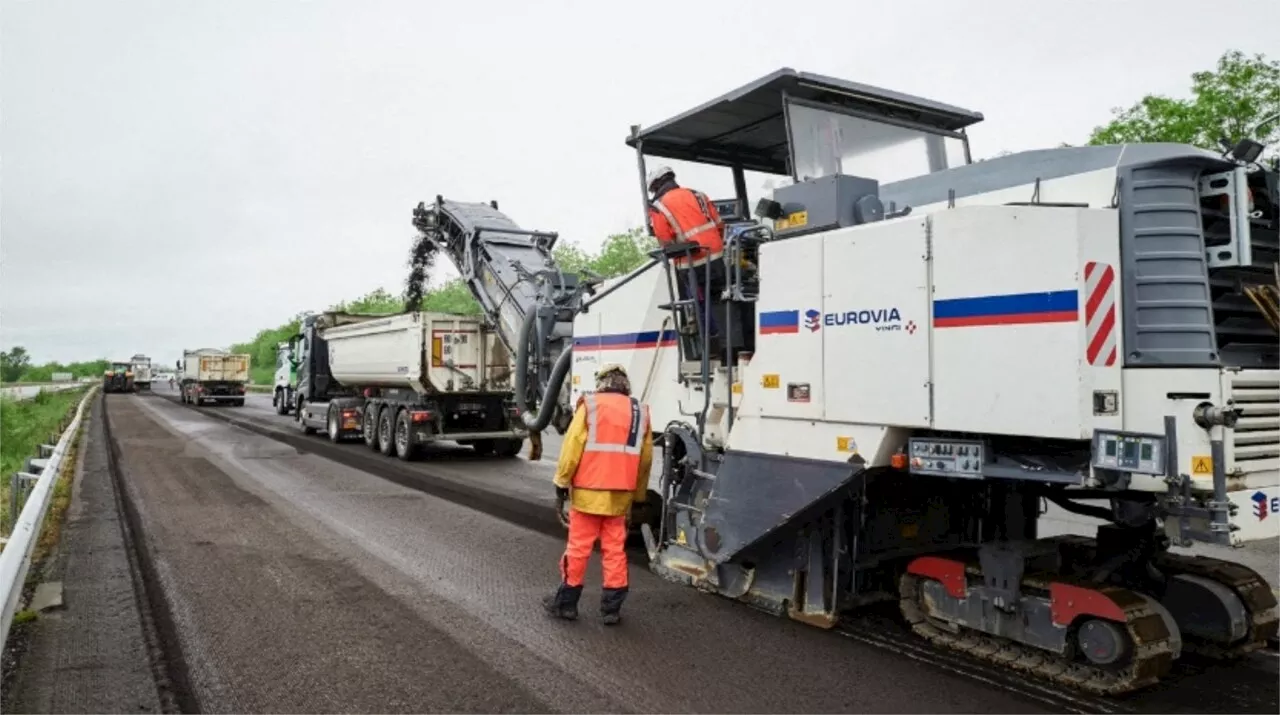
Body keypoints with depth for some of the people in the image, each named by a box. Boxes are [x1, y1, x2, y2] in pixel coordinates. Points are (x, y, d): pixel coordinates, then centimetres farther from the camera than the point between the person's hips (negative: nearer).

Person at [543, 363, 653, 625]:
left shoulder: (590, 406, -4)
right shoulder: (640, 412, 8)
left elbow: (573, 446, -9)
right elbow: (645, 459, 11)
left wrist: (562, 482, -2)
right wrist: (637, 495, 20)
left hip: (588, 490, -3)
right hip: (619, 494, 3)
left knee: (578, 547, 6)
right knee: (614, 549, 10)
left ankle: (566, 602, 16)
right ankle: (612, 607, 13)